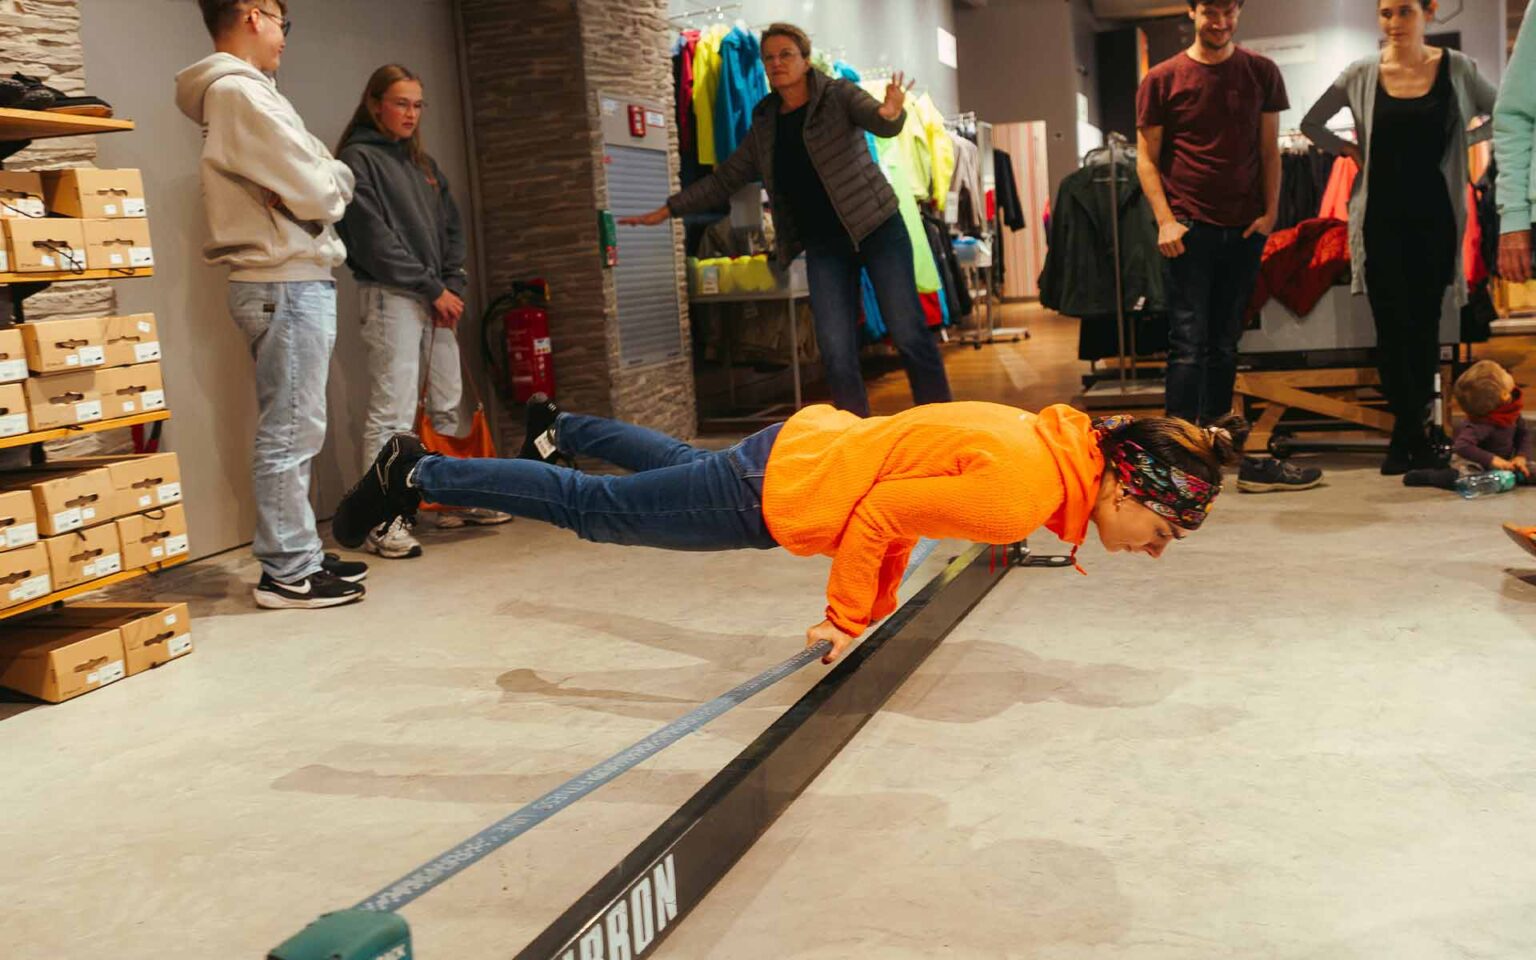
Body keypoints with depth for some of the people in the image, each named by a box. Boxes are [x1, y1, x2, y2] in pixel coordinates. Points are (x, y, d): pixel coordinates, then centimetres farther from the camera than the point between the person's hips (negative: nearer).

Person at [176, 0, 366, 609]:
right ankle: (288, 573, 0)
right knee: (291, 433, -6)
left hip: (291, 279, 10)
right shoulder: (240, 93, -13)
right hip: (288, 282, -10)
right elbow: (319, 193, -17)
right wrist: (335, 181, 4)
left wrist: (321, 181, -7)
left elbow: (314, 170, 14)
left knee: (292, 431, 13)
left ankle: (299, 555, 21)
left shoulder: (235, 92, 19)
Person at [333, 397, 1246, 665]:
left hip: (812, 442, 8)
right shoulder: (1022, 491, -29)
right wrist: (849, 618, -10)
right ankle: (414, 474, 21)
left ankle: (556, 425, 55)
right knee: (596, 509, 9)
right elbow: (880, 514, -24)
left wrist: (879, 600, 14)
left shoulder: (1054, 441, 0)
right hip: (775, 496, -7)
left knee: (674, 462, 34)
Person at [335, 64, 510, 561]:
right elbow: (374, 238, -12)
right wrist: (432, 288, -12)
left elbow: (452, 226, 17)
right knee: (392, 414, -11)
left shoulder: (423, 163, 20)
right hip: (390, 296, -8)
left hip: (437, 297, 8)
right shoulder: (359, 159, -3)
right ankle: (382, 522, -9)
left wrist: (453, 284, 1)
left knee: (447, 406, 10)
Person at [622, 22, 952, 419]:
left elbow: (881, 123, -21)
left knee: (909, 336, -5)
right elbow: (724, 179, 16)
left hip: (876, 227, -4)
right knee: (837, 354, -3)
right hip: (823, 244, 4)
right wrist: (666, 210, 11)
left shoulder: (838, 94, -2)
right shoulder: (765, 124, 10)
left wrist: (893, 112, -46)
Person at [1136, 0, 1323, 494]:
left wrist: (1270, 212, -1)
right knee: (1190, 341, -6)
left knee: (1224, 343, 8)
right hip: (1190, 226, -3)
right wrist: (1165, 220, -9)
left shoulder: (1261, 73, 9)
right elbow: (1147, 158, 1)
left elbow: (1269, 150, 11)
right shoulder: (1162, 79, 1)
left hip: (1245, 227, 3)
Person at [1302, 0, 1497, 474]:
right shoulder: (1361, 74, 1)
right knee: (1393, 326, -4)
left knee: (1425, 324, 5)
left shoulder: (1456, 69, 2)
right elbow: (1311, 124, 12)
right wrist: (1350, 150, 2)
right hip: (1381, 217, -1)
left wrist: (1461, 142, 3)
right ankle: (1416, 435, 3)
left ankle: (1408, 434, 16)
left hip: (1434, 216, 1)